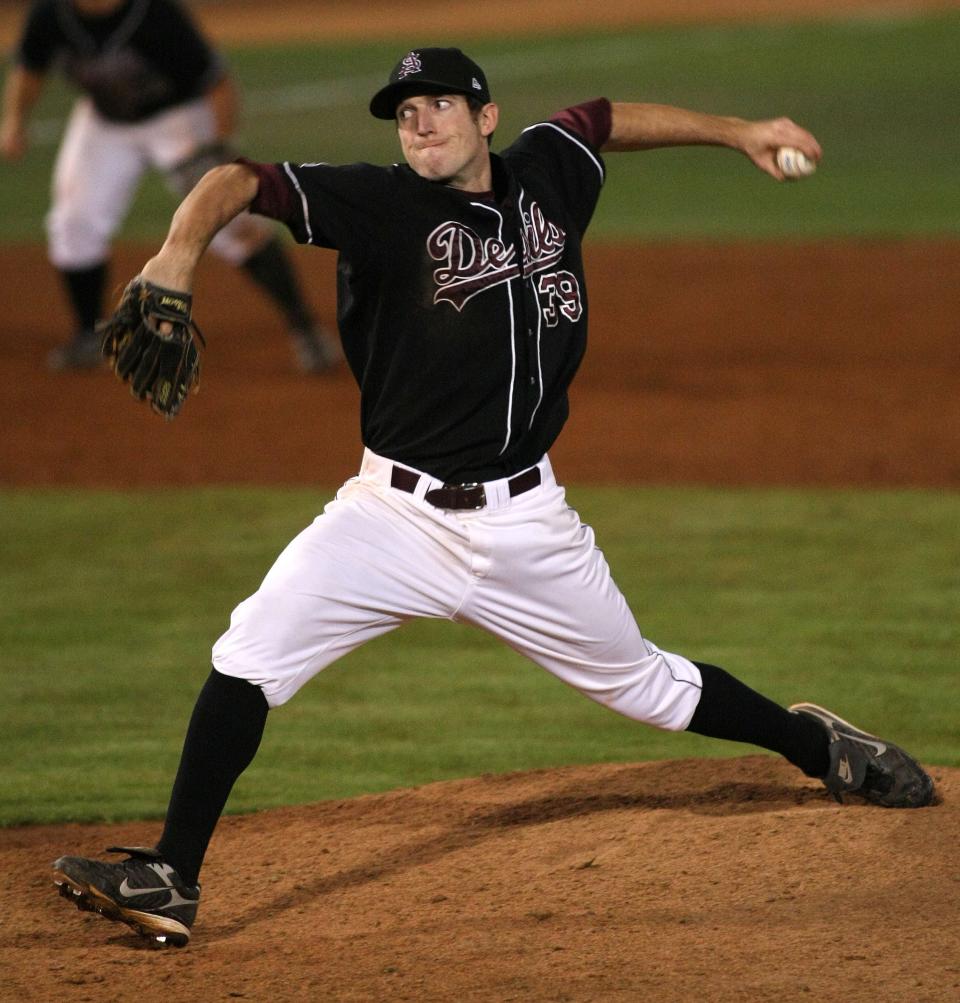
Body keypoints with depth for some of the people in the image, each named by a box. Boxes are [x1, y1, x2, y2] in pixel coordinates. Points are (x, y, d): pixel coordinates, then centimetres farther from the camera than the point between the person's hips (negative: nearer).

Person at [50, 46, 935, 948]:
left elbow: (606, 120, 25)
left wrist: (736, 131, 24)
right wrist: (183, 247, -42)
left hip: (523, 525, 3)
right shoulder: (379, 204, -11)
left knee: (642, 683, 16)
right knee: (252, 650, -20)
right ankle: (170, 881, -17)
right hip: (396, 512, -3)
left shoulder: (545, 172, 3)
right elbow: (238, 182, -22)